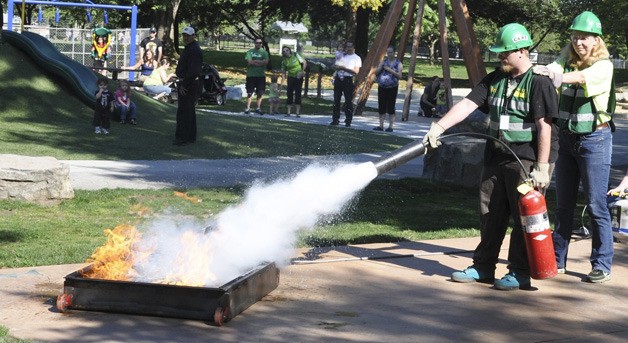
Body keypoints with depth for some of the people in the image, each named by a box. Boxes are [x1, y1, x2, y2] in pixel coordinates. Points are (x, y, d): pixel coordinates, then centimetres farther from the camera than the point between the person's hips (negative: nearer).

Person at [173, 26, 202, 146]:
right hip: (186, 83, 11)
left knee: (183, 111, -11)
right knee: (189, 111, 16)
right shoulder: (188, 49, 18)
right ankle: (190, 137, 23)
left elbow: (193, 71, -25)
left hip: (188, 85, -11)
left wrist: (183, 85, -24)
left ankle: (182, 137, -12)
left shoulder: (194, 50, -17)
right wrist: (181, 83, 21)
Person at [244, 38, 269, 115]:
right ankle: (248, 108, 5)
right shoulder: (250, 52, 3)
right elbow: (249, 62, -11)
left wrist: (255, 61, -13)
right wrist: (260, 62, -12)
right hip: (251, 75, -1)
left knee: (260, 93, 5)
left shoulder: (264, 52, 5)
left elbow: (266, 62, -10)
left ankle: (258, 108, 14)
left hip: (261, 76, 1)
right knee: (249, 92, 1)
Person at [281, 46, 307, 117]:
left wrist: (302, 71, -16)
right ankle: (288, 112, 4)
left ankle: (298, 112, 0)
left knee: (298, 94, -3)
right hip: (290, 77, 2)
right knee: (289, 94, -1)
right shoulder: (284, 60, -2)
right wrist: (284, 81, -6)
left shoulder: (295, 55, -9)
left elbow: (304, 62, -4)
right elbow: (284, 71, 4)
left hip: (298, 77, -2)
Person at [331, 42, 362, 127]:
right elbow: (335, 66, 14)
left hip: (348, 80, -5)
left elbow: (356, 71, -8)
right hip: (339, 79, 5)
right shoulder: (342, 56, 17)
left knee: (348, 101, -2)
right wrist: (338, 67, -9)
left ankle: (348, 121, 2)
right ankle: (335, 119, 11)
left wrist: (344, 68, -13)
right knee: (336, 100, 5)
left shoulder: (356, 58, 2)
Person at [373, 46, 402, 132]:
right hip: (382, 87, 4)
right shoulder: (383, 62, 13)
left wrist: (390, 70, -16)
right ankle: (381, 125, 9)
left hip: (392, 88, -4)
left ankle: (390, 126, -2)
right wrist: (381, 66, -8)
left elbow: (399, 75, -8)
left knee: (391, 108, -5)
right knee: (381, 108, 4)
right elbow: (376, 73, 9)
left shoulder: (398, 63, 2)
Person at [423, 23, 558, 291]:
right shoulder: (495, 80, 10)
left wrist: (542, 167, -18)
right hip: (496, 158, 7)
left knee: (523, 218, -1)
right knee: (490, 215, 12)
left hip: (527, 161, -7)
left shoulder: (539, 82, -11)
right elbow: (467, 104, 3)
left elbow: (545, 126, -15)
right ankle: (483, 268, 21)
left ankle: (520, 274, 7)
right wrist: (439, 126, -9)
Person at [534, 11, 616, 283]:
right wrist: (543, 72, -41)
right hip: (567, 137, 5)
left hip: (594, 139, -5)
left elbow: (582, 77, -30)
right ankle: (557, 260, 21)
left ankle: (602, 265, 3)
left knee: (596, 205, -4)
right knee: (563, 204, 12)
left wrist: (559, 76, -49)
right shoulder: (567, 57, 4)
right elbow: (555, 69, -17)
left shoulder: (604, 66, -10)